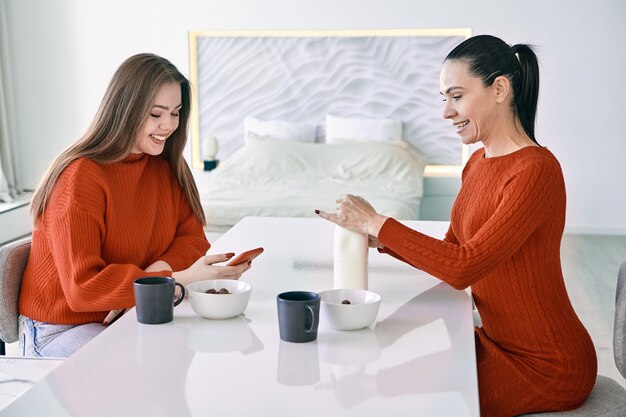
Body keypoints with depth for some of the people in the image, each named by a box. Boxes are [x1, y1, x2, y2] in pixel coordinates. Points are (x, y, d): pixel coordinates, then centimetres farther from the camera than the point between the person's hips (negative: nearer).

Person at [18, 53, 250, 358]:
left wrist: (162, 267, -20)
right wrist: (180, 279, -33)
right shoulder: (82, 177, -21)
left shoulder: (165, 164, 2)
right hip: (62, 330, -7)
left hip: (128, 317, 7)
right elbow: (83, 287, -26)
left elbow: (192, 236, 2)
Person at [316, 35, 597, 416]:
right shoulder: (479, 161, 5)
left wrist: (376, 223, -23)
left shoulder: (535, 171, -23)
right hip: (501, 341, 7)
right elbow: (451, 253, 8)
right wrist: (379, 238, -8)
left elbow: (464, 267, -28)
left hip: (548, 368, -7)